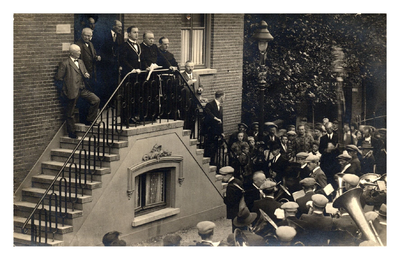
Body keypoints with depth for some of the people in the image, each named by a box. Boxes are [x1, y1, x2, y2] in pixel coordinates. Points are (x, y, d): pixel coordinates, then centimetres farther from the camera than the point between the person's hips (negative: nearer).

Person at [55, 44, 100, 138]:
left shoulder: (80, 62, 17)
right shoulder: (64, 63, -7)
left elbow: (84, 73, 24)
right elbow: (58, 77, -7)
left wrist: (86, 75, 1)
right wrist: (68, 81, 0)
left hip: (82, 89, 6)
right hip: (72, 91, -6)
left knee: (96, 100, -7)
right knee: (70, 113, 1)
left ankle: (89, 120, 8)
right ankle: (72, 132, 15)